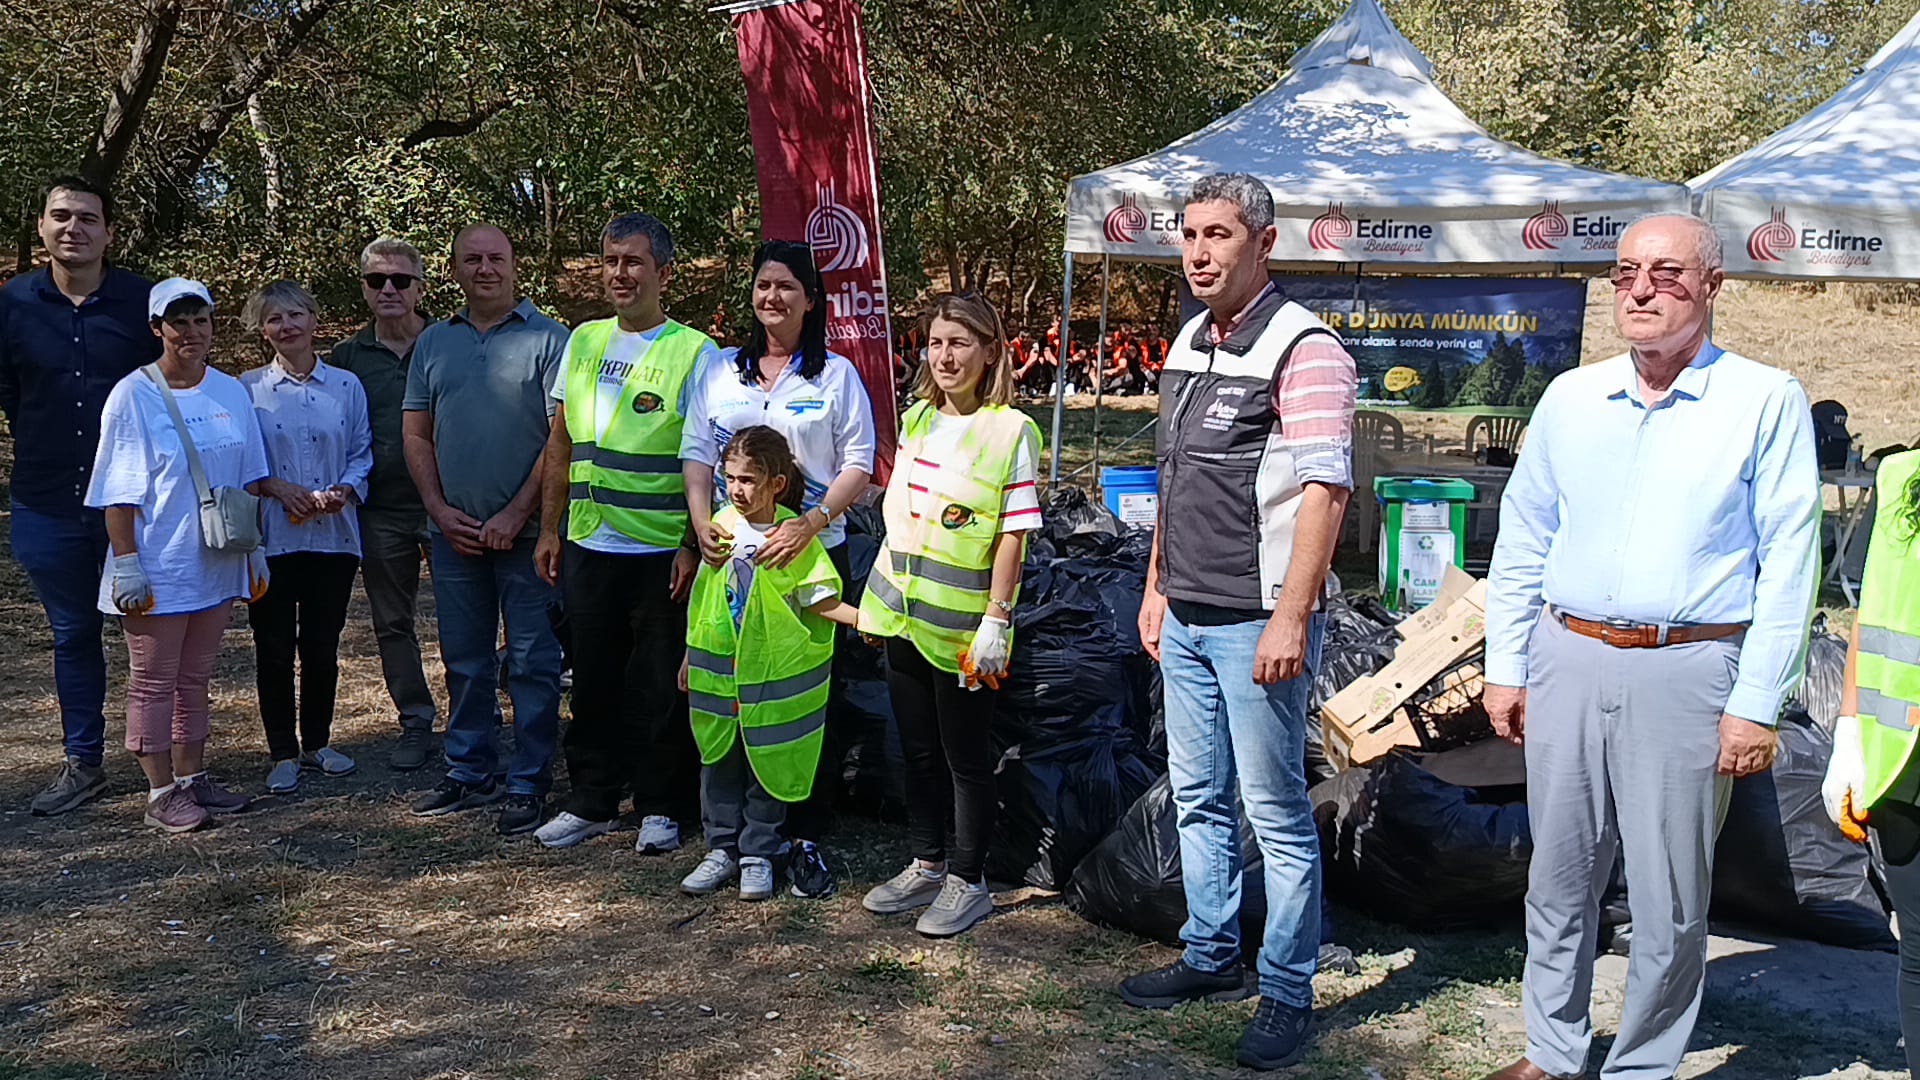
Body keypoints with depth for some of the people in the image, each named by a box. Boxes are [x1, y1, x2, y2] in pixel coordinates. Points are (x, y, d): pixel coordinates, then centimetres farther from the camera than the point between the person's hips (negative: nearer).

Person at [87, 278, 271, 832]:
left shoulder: (231, 393, 6)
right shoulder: (133, 396, -8)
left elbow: (249, 478, 12)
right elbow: (118, 493, -10)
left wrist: (255, 547, 10)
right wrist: (126, 565, -14)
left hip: (216, 565, 5)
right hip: (157, 571, -5)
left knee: (194, 679, 15)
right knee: (153, 683, 4)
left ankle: (192, 778, 25)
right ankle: (161, 792, 11)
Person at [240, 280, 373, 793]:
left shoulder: (346, 385, 6)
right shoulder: (247, 389, 1)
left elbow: (361, 453, 7)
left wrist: (344, 490, -11)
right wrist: (278, 488, -14)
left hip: (334, 536, 1)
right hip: (271, 537, -1)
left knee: (322, 646, 10)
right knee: (274, 649, 4)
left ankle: (316, 742, 26)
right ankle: (283, 753, 17)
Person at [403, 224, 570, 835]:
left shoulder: (547, 338, -3)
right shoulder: (433, 343, 12)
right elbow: (416, 435, 11)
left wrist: (516, 514, -13)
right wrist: (441, 511, -1)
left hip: (525, 529, -4)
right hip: (454, 531, 5)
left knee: (532, 663, 1)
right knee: (465, 661, 13)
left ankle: (529, 784, 10)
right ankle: (468, 774, 25)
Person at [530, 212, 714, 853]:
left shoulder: (694, 351, -5)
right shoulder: (584, 341, 11)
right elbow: (560, 444, 15)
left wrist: (694, 545, -13)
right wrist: (550, 529, 11)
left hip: (662, 550, -5)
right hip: (589, 543, 5)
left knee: (660, 687, 5)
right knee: (594, 680, 13)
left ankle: (659, 807, 18)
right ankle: (592, 801, 26)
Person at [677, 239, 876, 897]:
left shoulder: (836, 375, 4)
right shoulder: (718, 372, 12)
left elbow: (858, 465, -2)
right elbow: (697, 454, 9)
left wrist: (810, 524, -16)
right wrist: (702, 522, -9)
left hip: (814, 552, -2)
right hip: (730, 553, 3)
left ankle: (806, 838, 9)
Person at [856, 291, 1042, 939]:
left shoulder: (1010, 430, -11)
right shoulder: (917, 418, 8)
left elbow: (1013, 534, -13)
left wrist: (995, 621, -17)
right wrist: (877, 598, 14)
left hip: (963, 625, -6)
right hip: (904, 613, 6)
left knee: (965, 756, 5)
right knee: (917, 749, 15)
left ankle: (967, 881, 19)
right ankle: (927, 866, 30)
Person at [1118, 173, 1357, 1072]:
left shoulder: (1304, 350, -14)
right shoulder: (1189, 341, 12)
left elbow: (1323, 492, -19)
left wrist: (1289, 619, -23)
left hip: (1256, 621, -8)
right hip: (1184, 621, 8)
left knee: (1277, 814, 2)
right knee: (1198, 797, 17)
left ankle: (1286, 993, 15)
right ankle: (1211, 956, 32)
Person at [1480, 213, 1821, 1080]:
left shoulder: (1766, 402, -3)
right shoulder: (1570, 398, 8)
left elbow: (1789, 563, -5)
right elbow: (1520, 541, 12)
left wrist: (1757, 703, -9)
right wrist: (1505, 666, 9)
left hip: (1686, 674, -3)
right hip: (1567, 661, 4)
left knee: (1669, 896, 6)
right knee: (1559, 877, 12)